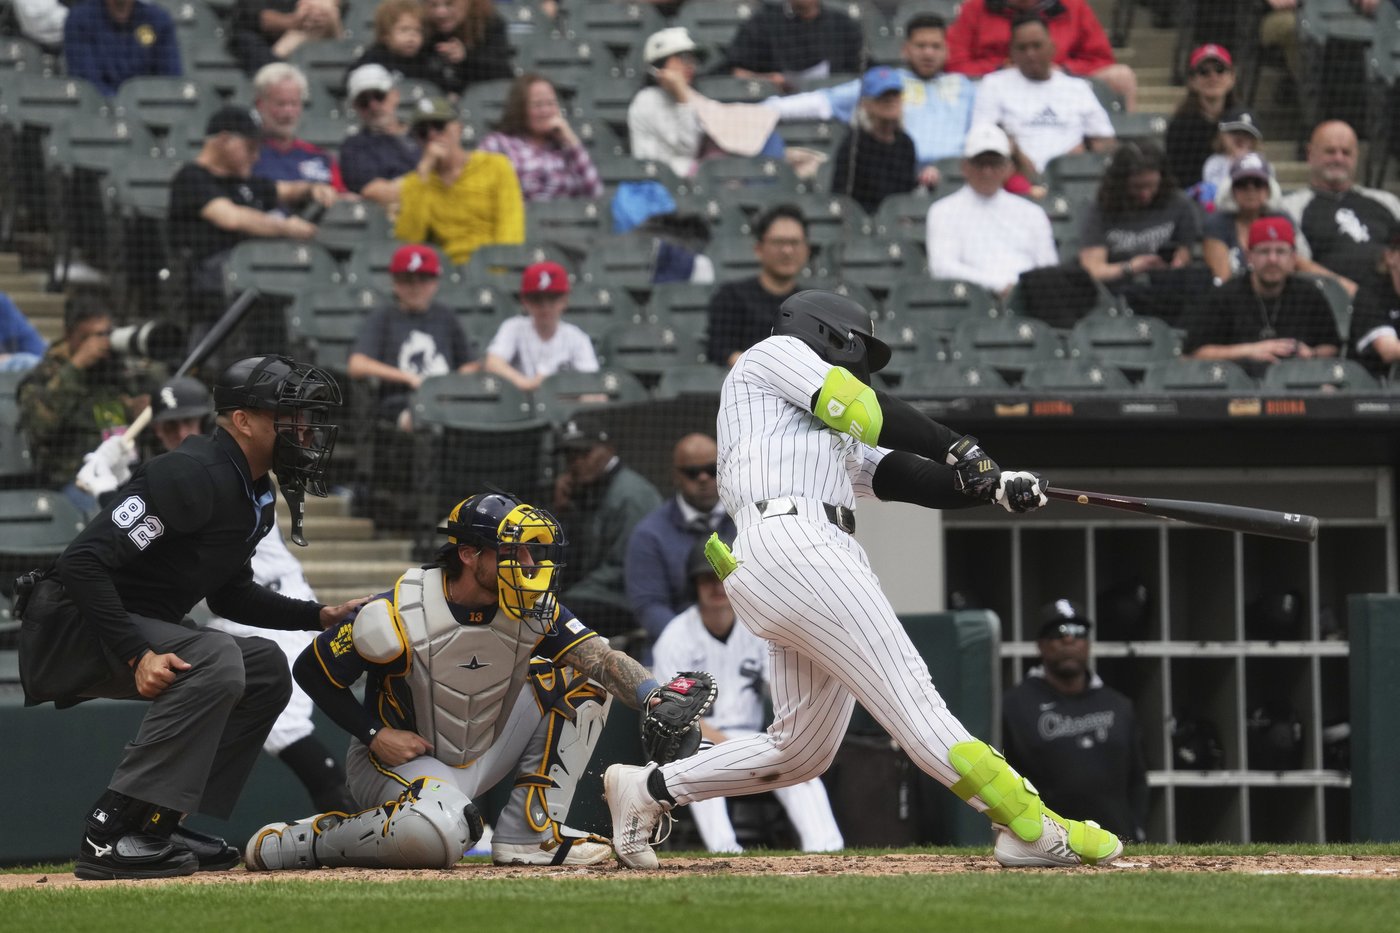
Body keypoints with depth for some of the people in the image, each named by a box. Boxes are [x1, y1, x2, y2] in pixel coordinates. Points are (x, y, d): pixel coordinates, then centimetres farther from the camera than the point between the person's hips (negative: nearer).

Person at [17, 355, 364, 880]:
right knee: (216, 660, -29)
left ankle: (160, 827, 4)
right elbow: (85, 561, -27)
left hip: (141, 629, 11)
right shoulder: (194, 476, -22)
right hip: (73, 620, -11)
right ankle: (110, 836, -30)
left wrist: (322, 616, 11)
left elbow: (231, 595, 22)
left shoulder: (256, 496, 10)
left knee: (266, 668, 9)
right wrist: (135, 655, -32)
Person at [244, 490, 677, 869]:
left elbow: (603, 658, -21)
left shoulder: (537, 610, -9)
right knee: (436, 834, -40)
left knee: (581, 674, -4)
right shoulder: (399, 615, -22)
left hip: (484, 758, 6)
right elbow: (312, 670, -12)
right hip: (399, 759, -6)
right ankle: (293, 841, -14)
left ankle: (529, 834, -6)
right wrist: (374, 734, -19)